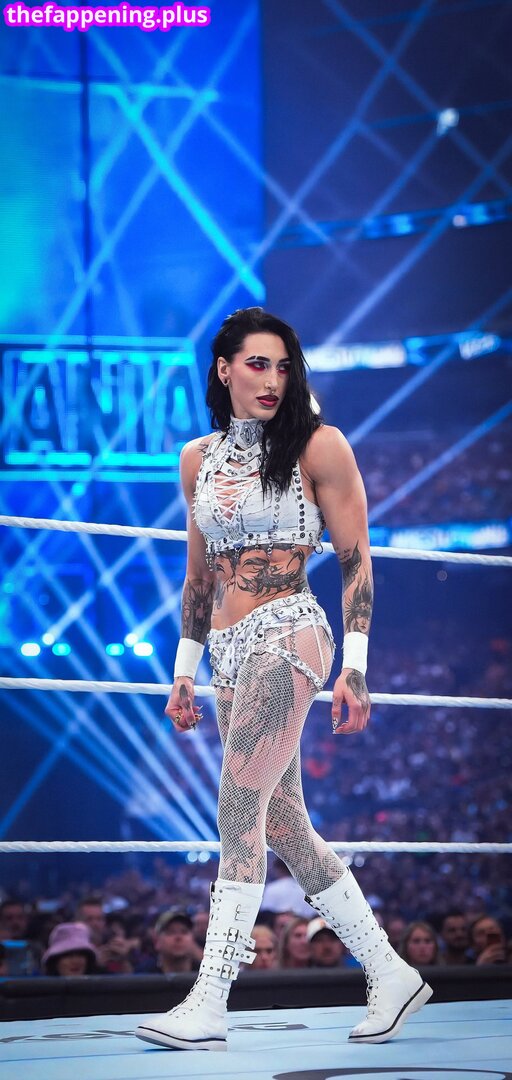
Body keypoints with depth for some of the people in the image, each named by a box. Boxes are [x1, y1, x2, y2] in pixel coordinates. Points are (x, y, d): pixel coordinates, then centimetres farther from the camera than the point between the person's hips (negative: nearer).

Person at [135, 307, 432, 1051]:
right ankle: (391, 975, 16)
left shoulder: (317, 446, -2)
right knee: (285, 828, 6)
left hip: (287, 635, -7)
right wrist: (185, 669, 16)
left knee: (240, 816, -14)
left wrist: (354, 666, -11)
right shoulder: (198, 459, 14)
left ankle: (208, 1005, -15)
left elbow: (357, 559, -4)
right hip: (230, 653, 7)